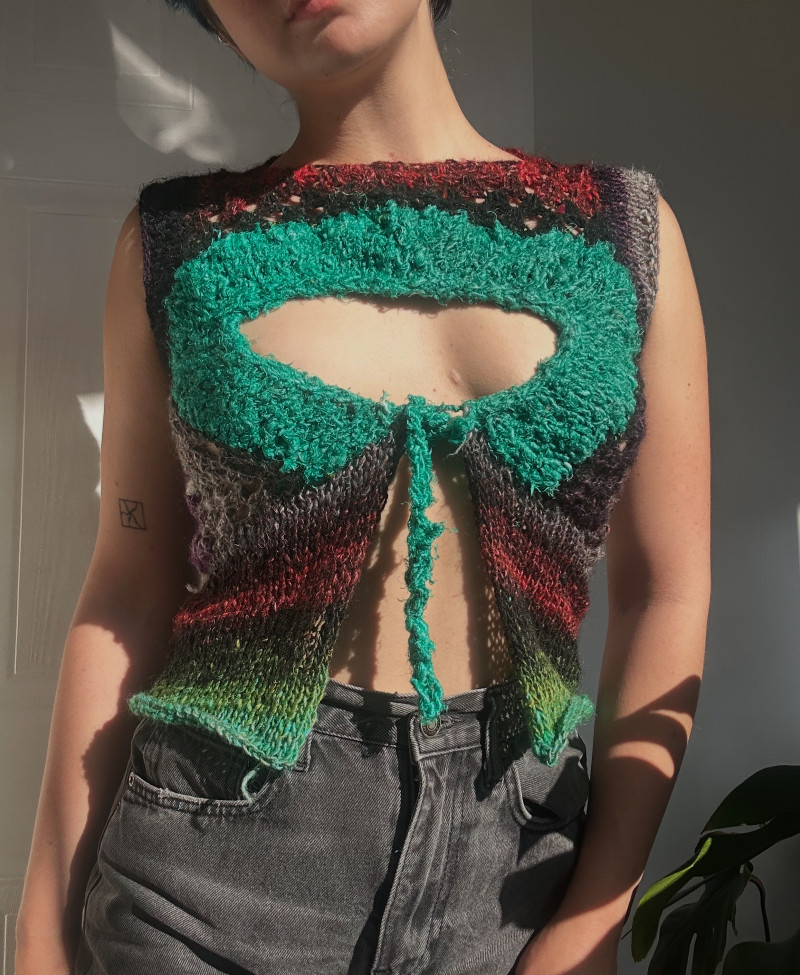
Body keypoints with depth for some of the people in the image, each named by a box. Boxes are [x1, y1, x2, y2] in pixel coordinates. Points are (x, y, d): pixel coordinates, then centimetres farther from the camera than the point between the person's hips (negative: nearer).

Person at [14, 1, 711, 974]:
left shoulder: (624, 228, 0)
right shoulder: (177, 238, -1)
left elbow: (667, 594, -1)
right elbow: (130, 589, 0)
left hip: (515, 844, 1)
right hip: (224, 835, 0)